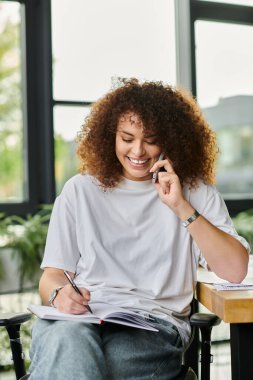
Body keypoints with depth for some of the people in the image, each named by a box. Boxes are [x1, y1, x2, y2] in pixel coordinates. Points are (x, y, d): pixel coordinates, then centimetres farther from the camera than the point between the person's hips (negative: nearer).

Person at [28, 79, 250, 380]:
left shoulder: (195, 193, 12)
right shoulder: (81, 191, 16)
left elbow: (235, 271, 1)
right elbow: (53, 274, 13)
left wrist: (182, 208, -6)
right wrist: (59, 294, -12)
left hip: (155, 327, -1)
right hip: (78, 318, 2)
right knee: (69, 339, -36)